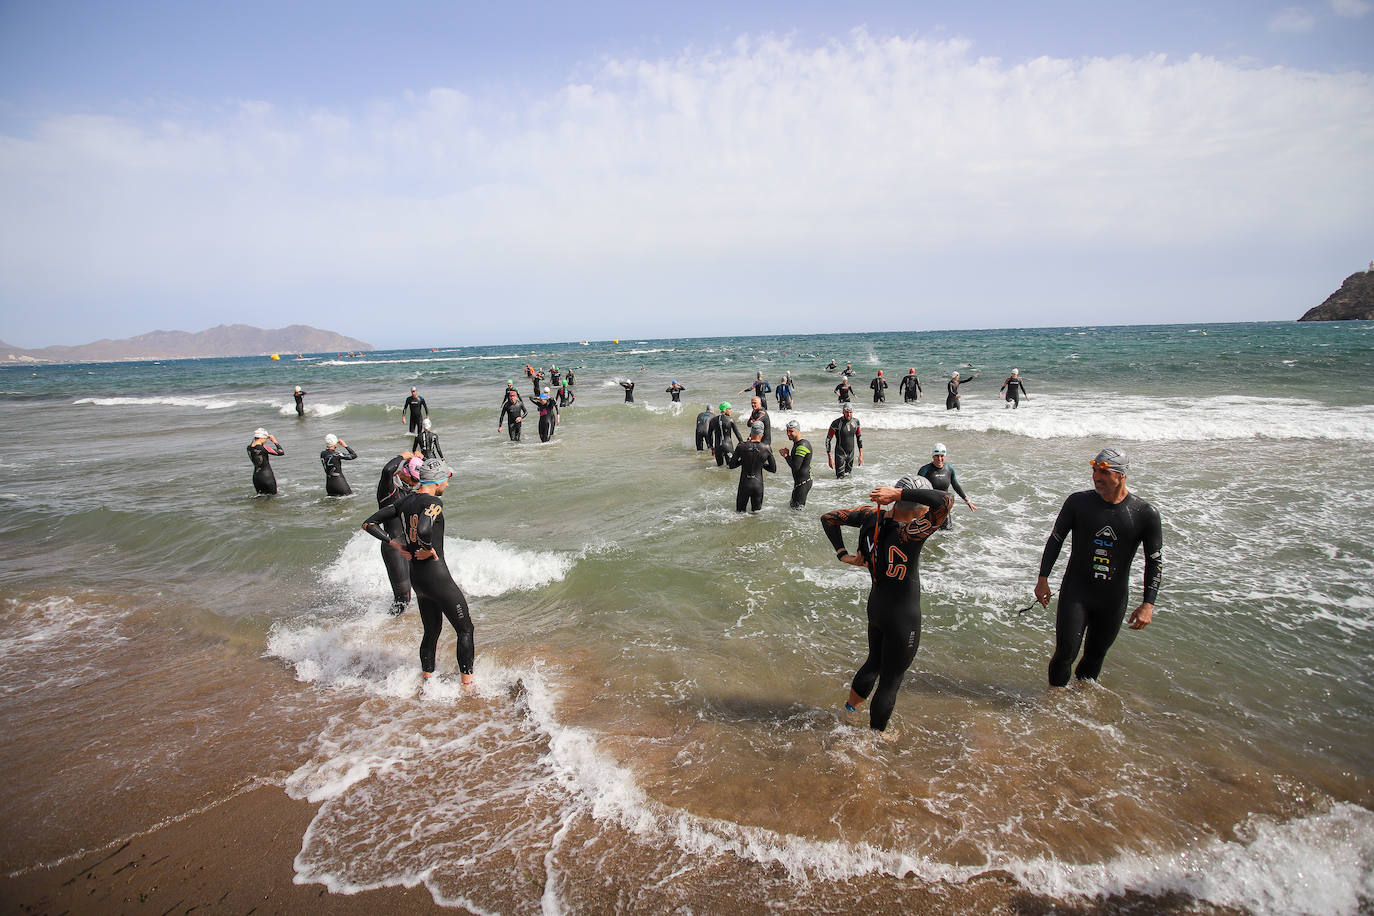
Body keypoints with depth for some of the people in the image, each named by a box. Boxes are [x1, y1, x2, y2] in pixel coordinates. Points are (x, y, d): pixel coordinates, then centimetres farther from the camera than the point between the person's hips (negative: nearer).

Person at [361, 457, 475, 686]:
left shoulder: (405, 501, 7)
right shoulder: (433, 503, -18)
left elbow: (369, 524, 11)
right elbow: (424, 531, -37)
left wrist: (395, 543, 5)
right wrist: (429, 550, -18)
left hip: (416, 578, 8)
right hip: (437, 578, -8)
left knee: (432, 632, 22)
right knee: (465, 630, 5)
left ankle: (426, 681, 31)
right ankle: (467, 684, 8)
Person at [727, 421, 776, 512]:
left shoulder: (741, 446, -10)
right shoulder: (767, 449, -8)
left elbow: (731, 465, -1)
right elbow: (773, 470, 2)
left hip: (744, 483, 0)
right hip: (758, 484, 0)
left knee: (740, 512, 14)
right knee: (756, 512, 14)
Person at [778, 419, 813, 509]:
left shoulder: (802, 445, -22)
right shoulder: (796, 444, 12)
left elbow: (796, 466, -27)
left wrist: (786, 456, -12)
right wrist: (787, 455, 0)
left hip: (803, 482, -11)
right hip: (799, 481, 11)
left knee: (798, 508, -9)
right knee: (792, 506, 17)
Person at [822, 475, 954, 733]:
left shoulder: (872, 516, -11)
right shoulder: (909, 535, -31)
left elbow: (828, 518, -3)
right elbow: (946, 500, -42)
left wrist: (843, 554, -6)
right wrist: (898, 493, -39)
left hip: (876, 605, 8)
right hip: (903, 618, -7)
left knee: (875, 661, 31)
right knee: (890, 679, 14)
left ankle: (850, 707, 51)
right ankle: (875, 733, 32)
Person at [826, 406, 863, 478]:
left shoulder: (855, 422, -2)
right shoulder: (836, 423, -18)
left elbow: (859, 437, 12)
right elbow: (828, 440, -13)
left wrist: (861, 454, 9)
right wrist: (830, 458, -16)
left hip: (851, 453, 5)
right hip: (840, 454, -5)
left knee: (848, 475, 15)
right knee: (840, 478, -9)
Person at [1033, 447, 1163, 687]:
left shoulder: (1146, 514, -6)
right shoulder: (1078, 502, -6)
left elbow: (1155, 561, 1)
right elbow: (1055, 540, 4)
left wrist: (1148, 604, -5)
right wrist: (1043, 579, 0)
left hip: (1114, 600, 1)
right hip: (1075, 592, -1)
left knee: (1095, 656, 13)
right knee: (1065, 652, -8)